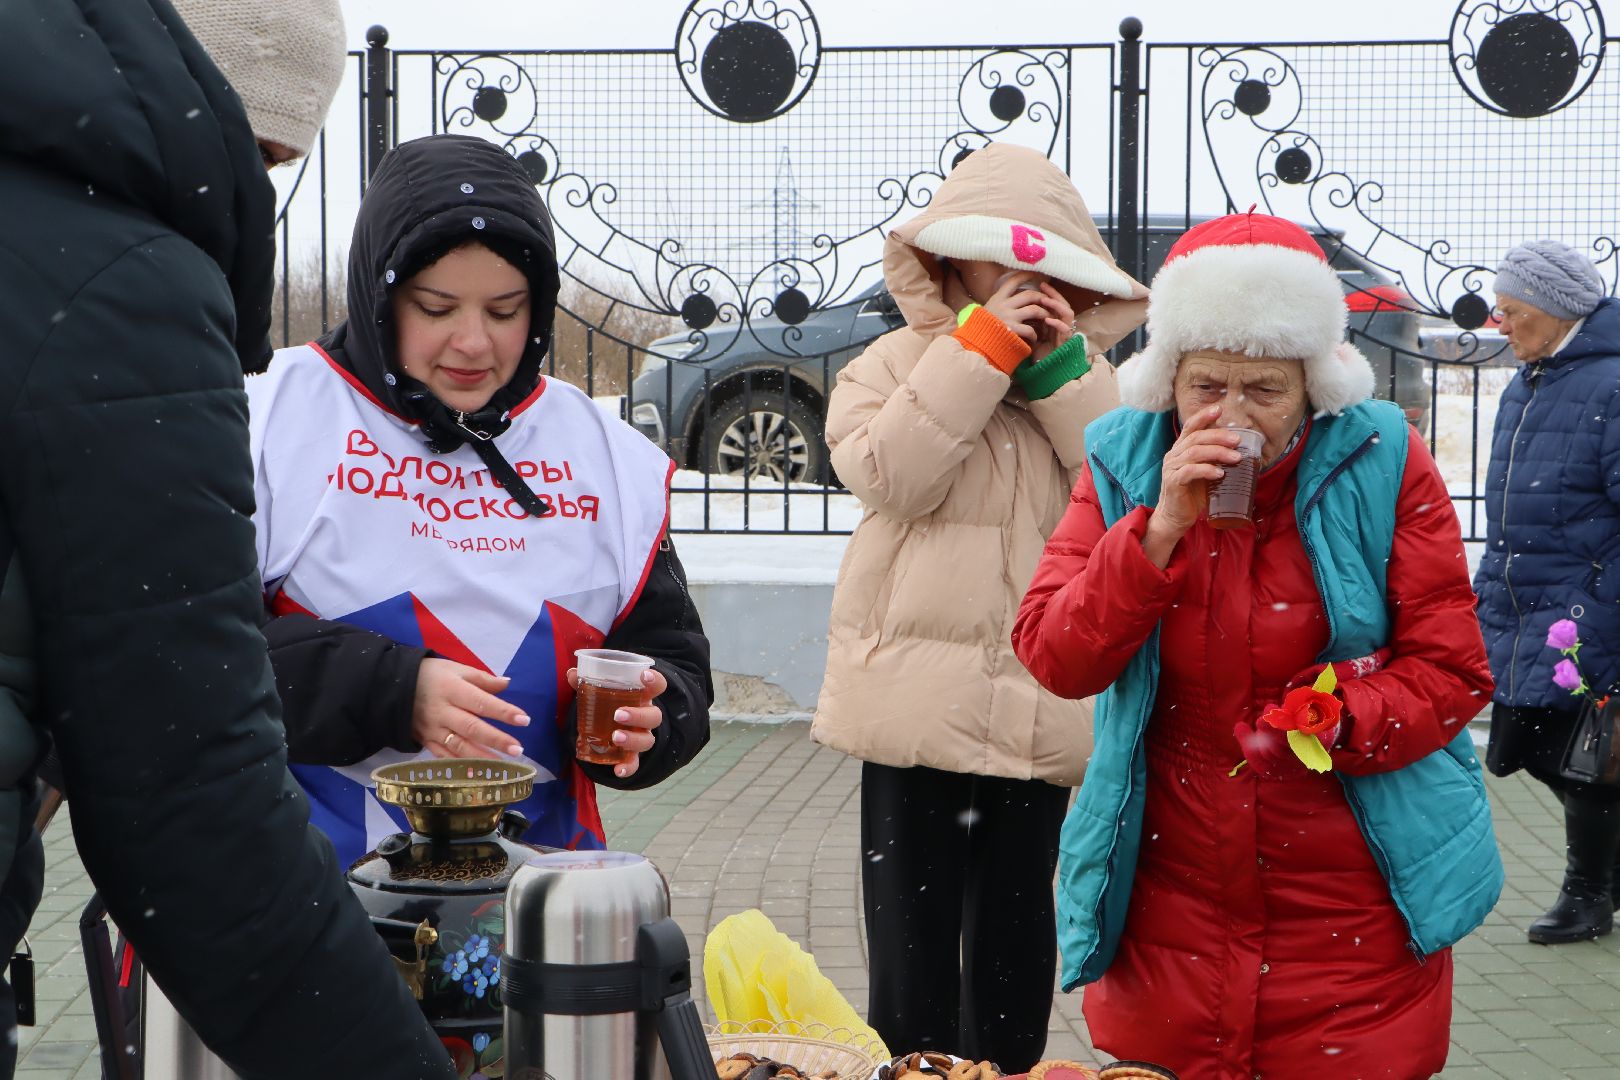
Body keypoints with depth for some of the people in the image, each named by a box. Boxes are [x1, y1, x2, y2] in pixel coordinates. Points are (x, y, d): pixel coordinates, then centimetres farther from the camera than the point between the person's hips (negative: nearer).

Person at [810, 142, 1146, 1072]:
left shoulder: (1085, 377, 13)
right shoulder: (898, 363, 5)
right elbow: (890, 476, -15)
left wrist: (1064, 365, -7)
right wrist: (982, 348, -13)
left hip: (1042, 708, 3)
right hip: (920, 703, -3)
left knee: (1014, 942, 11)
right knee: (914, 933, 2)